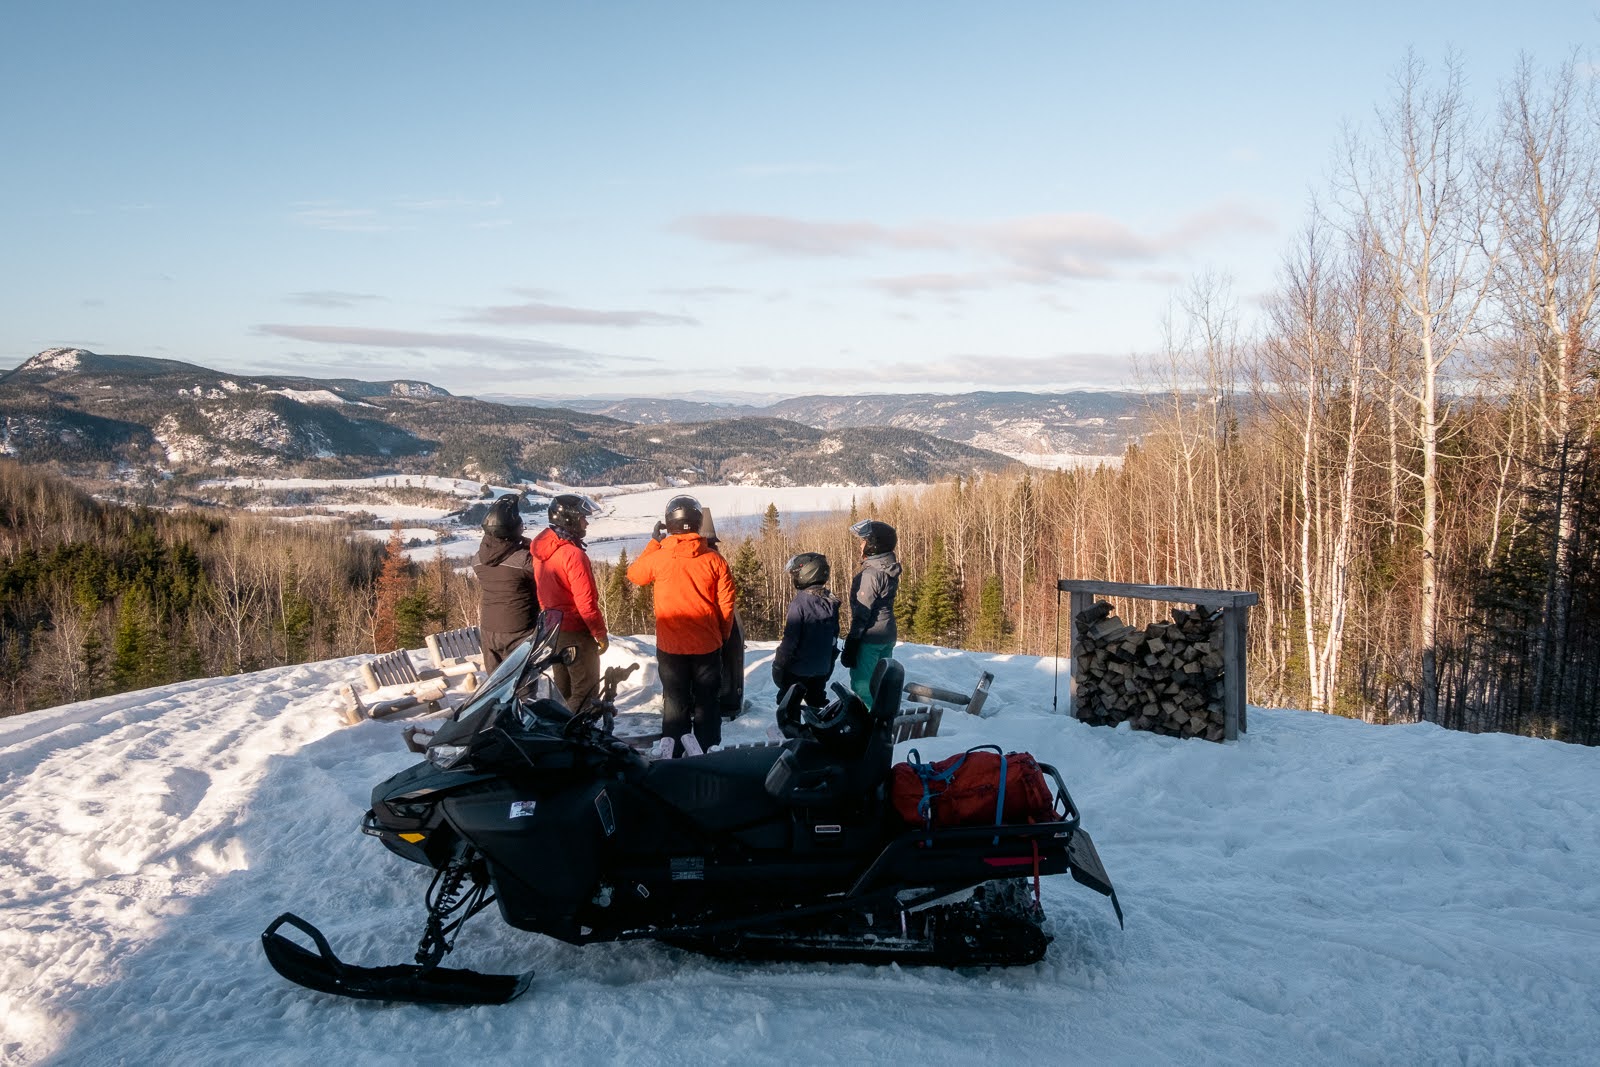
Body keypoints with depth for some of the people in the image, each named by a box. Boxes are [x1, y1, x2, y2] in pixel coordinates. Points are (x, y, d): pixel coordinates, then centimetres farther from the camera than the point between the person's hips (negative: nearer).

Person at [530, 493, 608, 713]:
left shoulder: (541, 550, 3)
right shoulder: (573, 554, -22)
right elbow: (586, 602, -21)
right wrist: (601, 634, -12)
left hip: (552, 630, 9)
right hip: (576, 633, -8)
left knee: (563, 690, 19)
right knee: (585, 691, 1)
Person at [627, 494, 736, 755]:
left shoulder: (658, 558, -12)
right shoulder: (714, 560, -8)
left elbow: (634, 574, 10)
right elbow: (726, 604, -3)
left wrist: (654, 542, 15)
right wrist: (722, 637, 12)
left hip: (670, 647, 0)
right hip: (707, 645, 1)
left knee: (675, 703, 11)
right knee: (706, 703, 12)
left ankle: (675, 757, 17)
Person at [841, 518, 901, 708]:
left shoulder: (870, 573, -19)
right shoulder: (890, 569, 8)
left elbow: (862, 612, -20)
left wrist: (852, 641, -16)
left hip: (870, 637, -9)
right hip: (888, 635, 9)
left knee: (862, 684, -2)